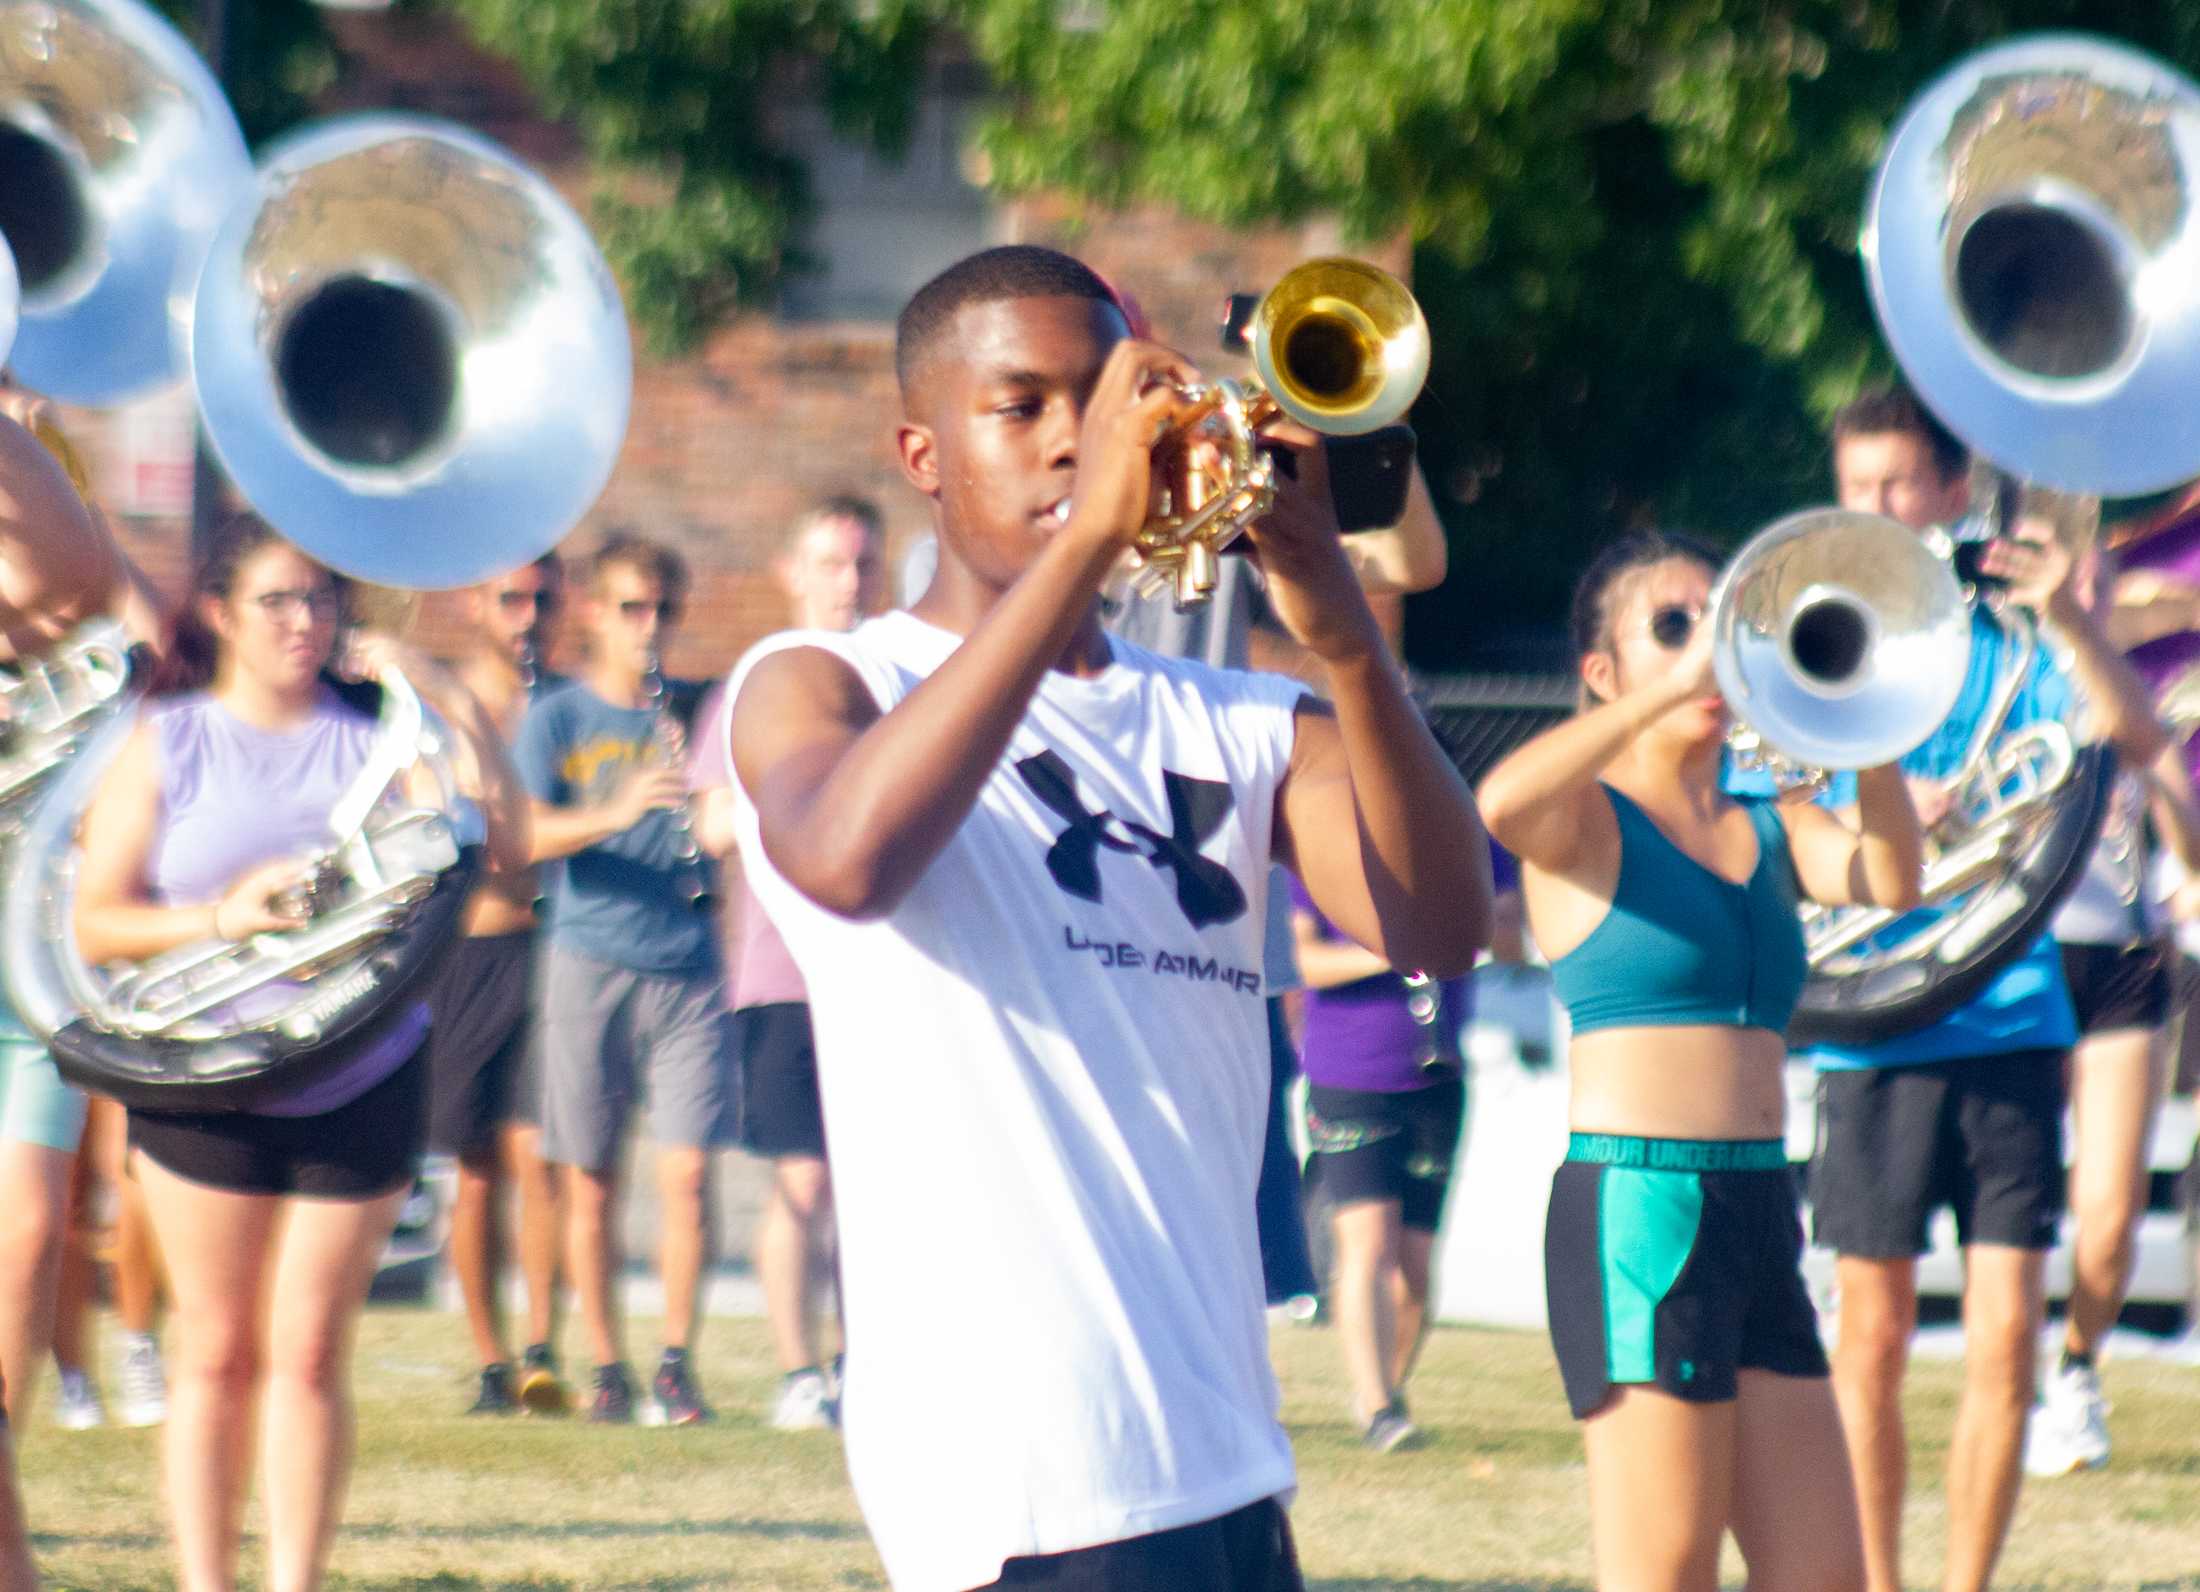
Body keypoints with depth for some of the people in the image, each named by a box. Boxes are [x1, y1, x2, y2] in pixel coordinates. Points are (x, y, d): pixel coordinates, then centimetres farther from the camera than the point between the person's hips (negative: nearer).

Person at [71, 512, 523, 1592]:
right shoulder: (165, 745, 1)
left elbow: (500, 843, -9)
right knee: (217, 1351, 3)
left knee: (310, 1354, 2)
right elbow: (93, 925, -3)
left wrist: (438, 699, -13)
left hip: (363, 1086, 1)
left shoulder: (372, 736, 3)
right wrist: (220, 917, -19)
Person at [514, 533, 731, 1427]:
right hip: (589, 963, -1)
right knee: (590, 1182, 2)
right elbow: (526, 836, -9)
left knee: (685, 1172, -7)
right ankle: (605, 1366, 12)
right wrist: (617, 811, -24)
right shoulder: (559, 720, 4)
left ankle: (677, 1362, 0)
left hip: (686, 968, 1)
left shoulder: (695, 714, 11)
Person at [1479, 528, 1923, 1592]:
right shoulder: (1588, 820, -1)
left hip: (1759, 1215, 7)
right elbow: (1498, 805, -25)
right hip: (1638, 1212, -7)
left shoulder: (1768, 829, 17)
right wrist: (1670, 688, -25)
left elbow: (1890, 882, -3)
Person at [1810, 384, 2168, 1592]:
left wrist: (2066, 618, -25)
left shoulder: (2008, 643, 5)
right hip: (1870, 1033, 0)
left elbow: (2135, 743, -10)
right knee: (1873, 1338, 3)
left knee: (2004, 1336, -3)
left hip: (2009, 1028, 0)